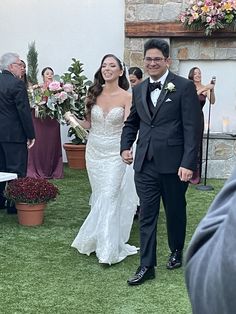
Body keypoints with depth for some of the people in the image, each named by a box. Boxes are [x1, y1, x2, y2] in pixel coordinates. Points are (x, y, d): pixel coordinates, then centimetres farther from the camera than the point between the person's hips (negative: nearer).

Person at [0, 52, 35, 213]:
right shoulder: (17, 84, -15)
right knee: (17, 170, -1)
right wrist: (31, 135, -11)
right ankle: (14, 204, 3)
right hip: (14, 134, -7)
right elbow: (24, 111, -17)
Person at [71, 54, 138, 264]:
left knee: (109, 197, -8)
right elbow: (88, 124, 7)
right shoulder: (93, 94, 3)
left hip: (114, 153, -4)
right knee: (99, 196, 13)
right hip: (94, 150, 4)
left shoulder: (126, 97, -7)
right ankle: (99, 239, 29)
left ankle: (109, 249, -2)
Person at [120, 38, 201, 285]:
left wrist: (188, 163, -17)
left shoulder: (184, 87, -7)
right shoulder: (139, 89, 9)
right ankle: (146, 266, 11)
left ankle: (176, 251, 38)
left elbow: (192, 128, -11)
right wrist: (125, 147, 4)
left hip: (173, 164, -3)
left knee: (175, 212, 15)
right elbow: (131, 122, 20)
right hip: (145, 164, 4)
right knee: (146, 215, 4)